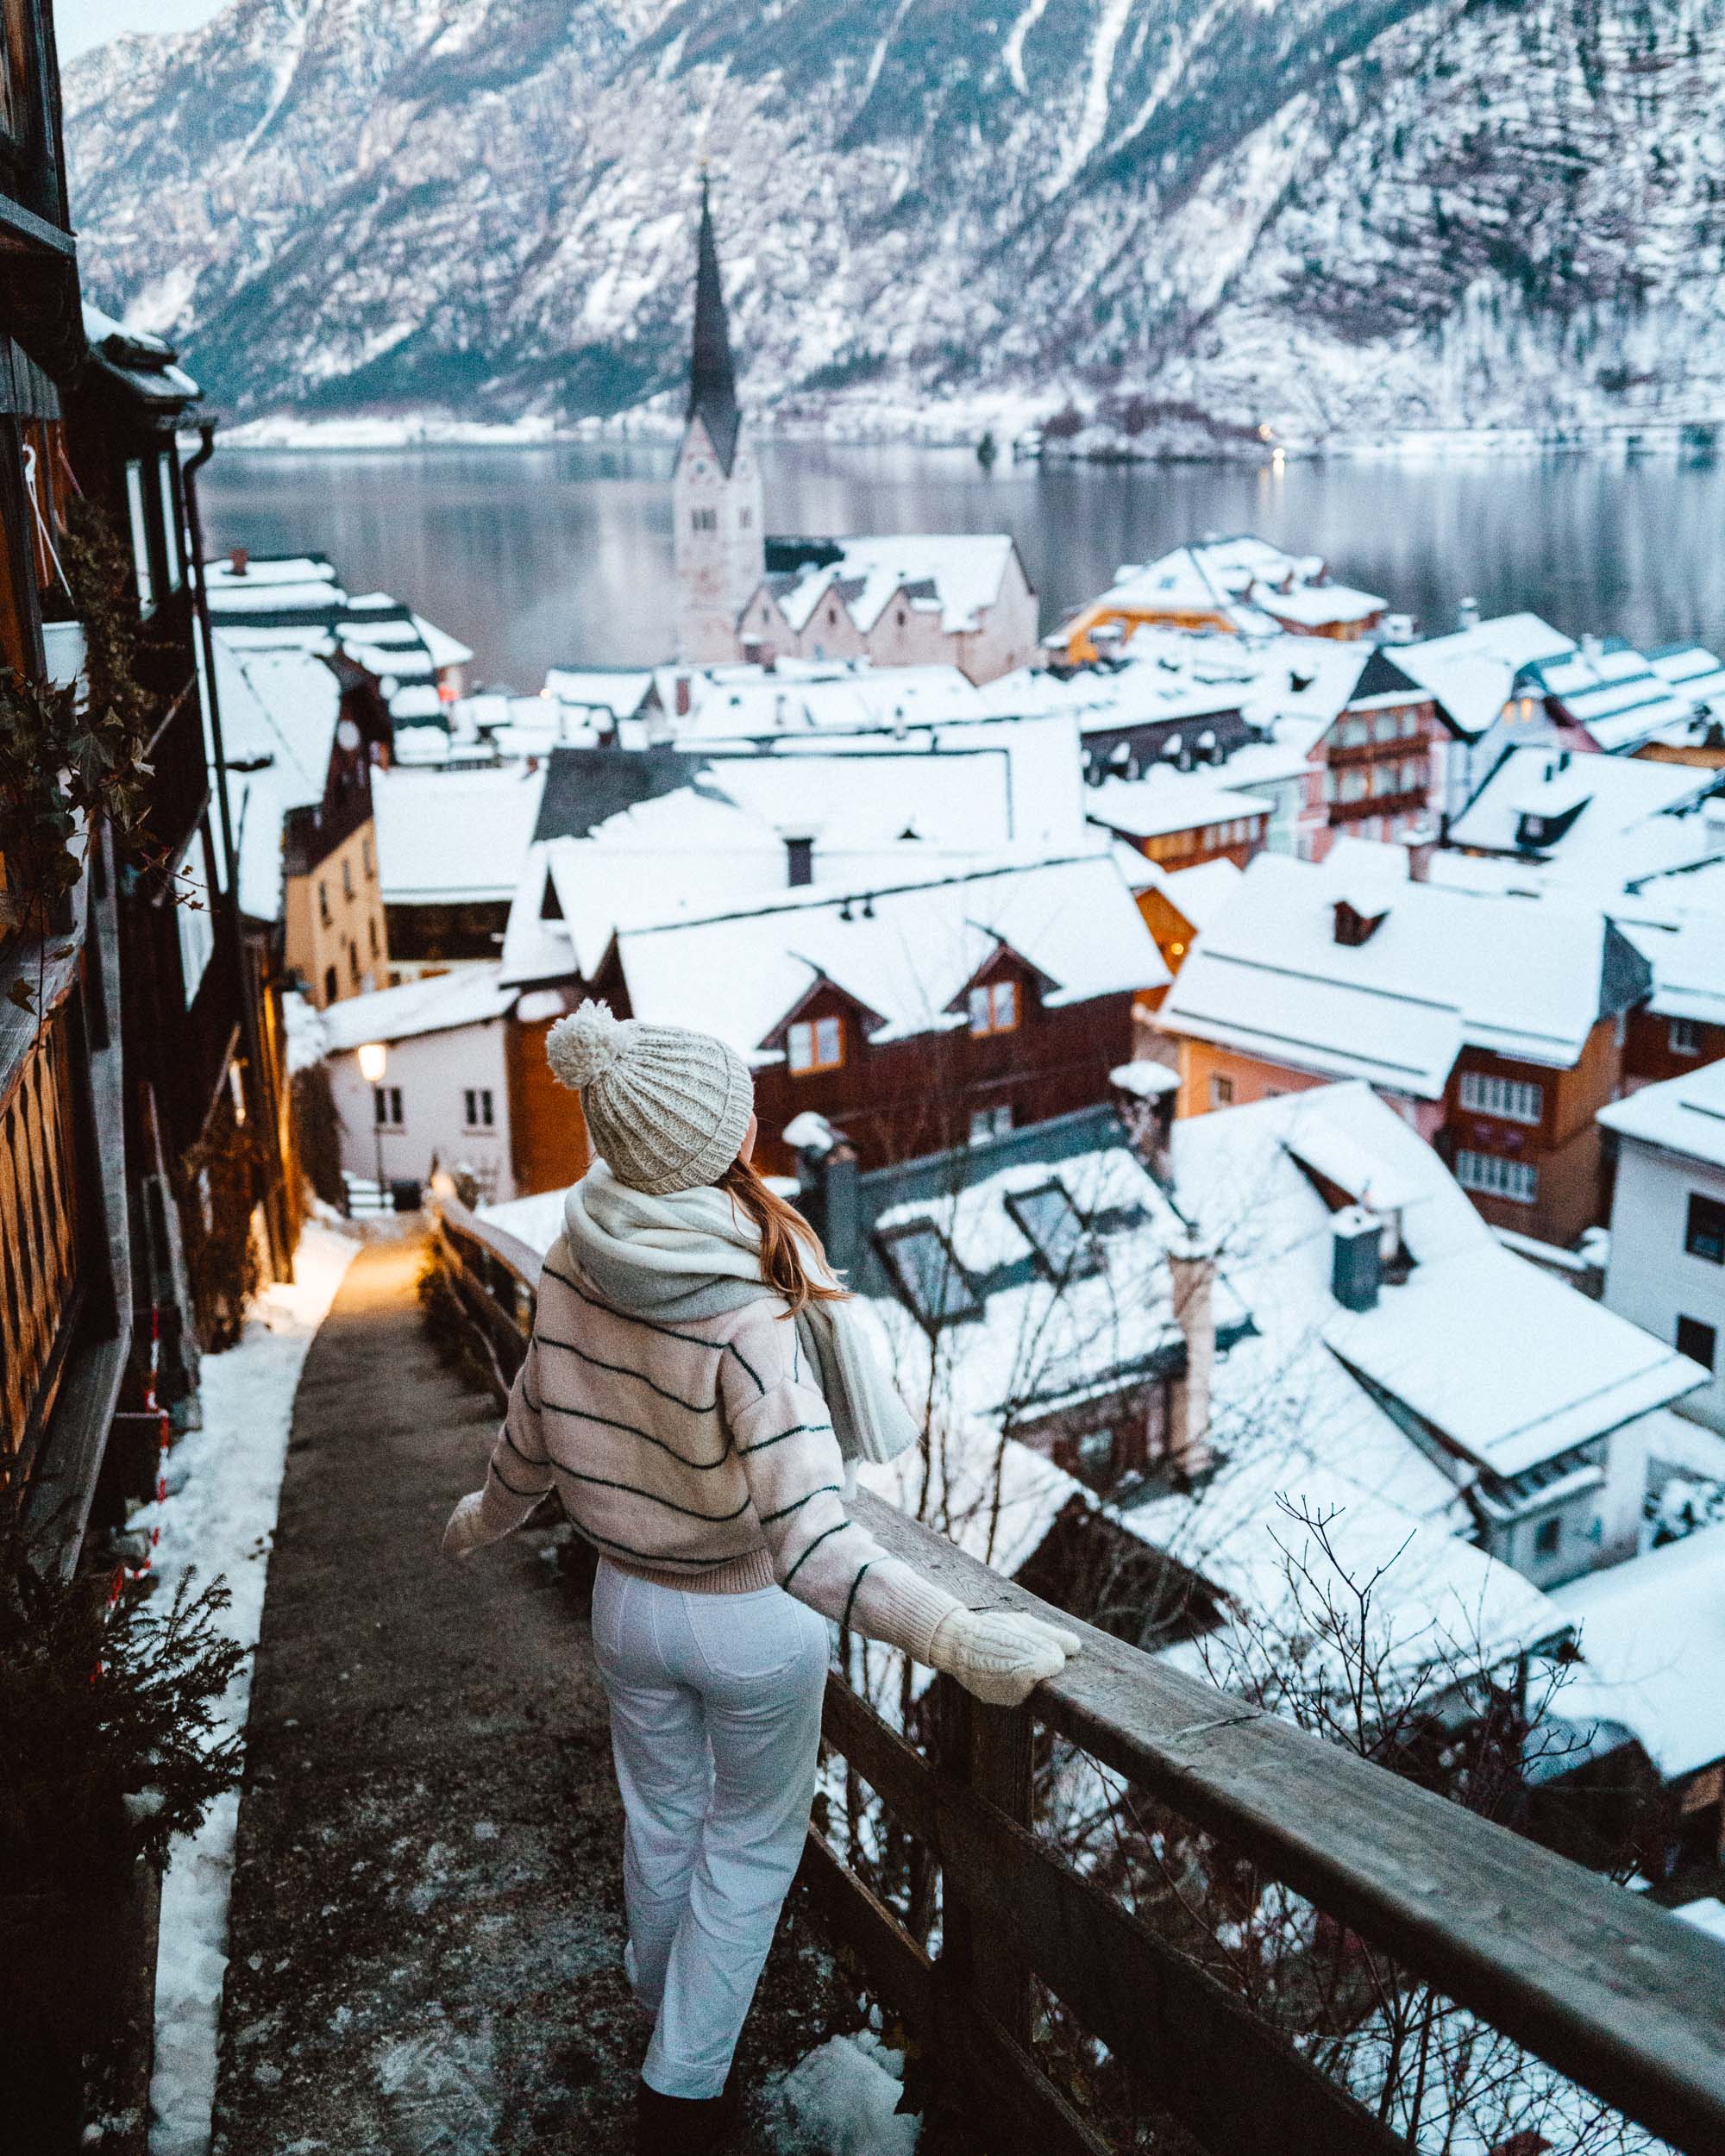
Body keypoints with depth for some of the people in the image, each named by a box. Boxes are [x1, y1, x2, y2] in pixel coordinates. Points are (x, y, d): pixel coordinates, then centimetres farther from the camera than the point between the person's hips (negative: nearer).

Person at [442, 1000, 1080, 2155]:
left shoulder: (575, 1266, -15)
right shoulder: (749, 1311, -33)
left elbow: (533, 1434, 0)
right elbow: (808, 1541, -39)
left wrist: (487, 1517, 20)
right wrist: (956, 1635, -43)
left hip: (630, 1598, 5)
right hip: (753, 1621, -5)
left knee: (660, 1818, 28)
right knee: (750, 1846, 21)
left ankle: (667, 2006, 53)